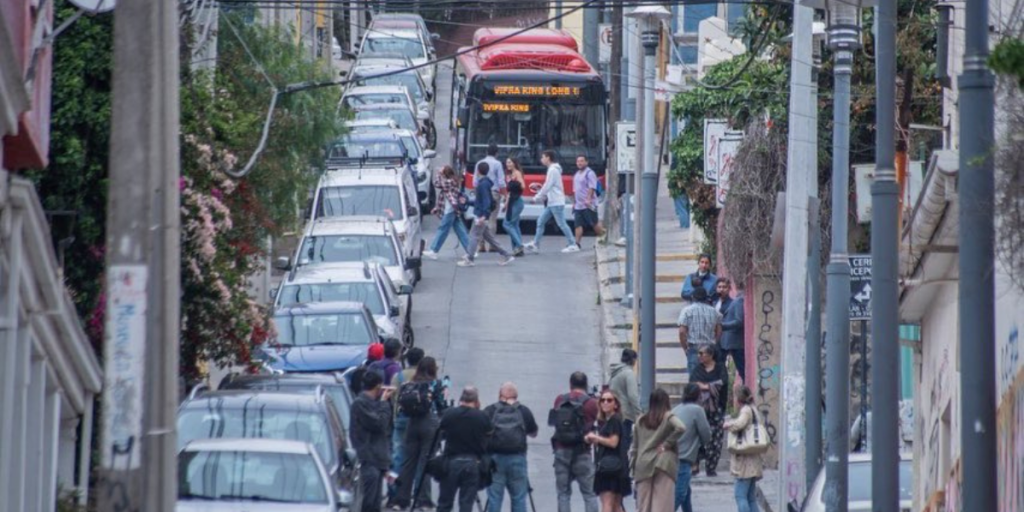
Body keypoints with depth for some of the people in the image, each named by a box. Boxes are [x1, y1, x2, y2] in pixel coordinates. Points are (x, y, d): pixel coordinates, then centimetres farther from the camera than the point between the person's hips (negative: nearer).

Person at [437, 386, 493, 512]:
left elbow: (442, 432, 6)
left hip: (451, 461, 0)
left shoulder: (449, 414, -4)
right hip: (473, 463, 0)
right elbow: (488, 441, 1)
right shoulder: (482, 418, -5)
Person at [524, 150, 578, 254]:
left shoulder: (553, 170, -14)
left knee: (562, 224, -7)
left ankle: (572, 245, -4)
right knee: (540, 222, 8)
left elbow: (547, 187, -18)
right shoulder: (553, 169, 15)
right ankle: (535, 244, 10)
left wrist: (536, 198, -10)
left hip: (556, 202, -10)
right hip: (551, 202, 10)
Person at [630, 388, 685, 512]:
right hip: (663, 463, -4)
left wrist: (634, 470, 17)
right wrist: (667, 444, -9)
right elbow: (680, 428, -22)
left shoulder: (641, 421, 12)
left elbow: (635, 447, 13)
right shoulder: (668, 417, -1)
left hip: (643, 465, 4)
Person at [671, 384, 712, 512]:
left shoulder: (676, 410, 16)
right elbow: (706, 437, -1)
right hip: (683, 460, -8)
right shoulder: (697, 410, -4)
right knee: (678, 495, -10)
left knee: (685, 492, 23)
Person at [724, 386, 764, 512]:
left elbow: (740, 424, -29)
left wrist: (728, 424, -9)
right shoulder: (754, 410, 18)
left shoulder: (746, 410, -10)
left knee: (741, 496, -11)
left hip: (745, 460, -10)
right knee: (751, 497, 11)